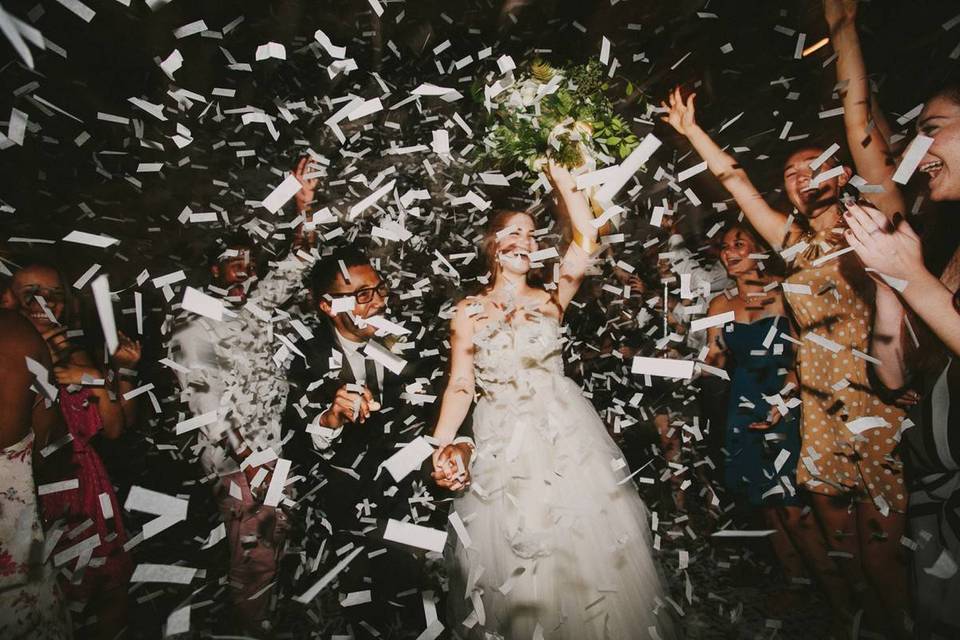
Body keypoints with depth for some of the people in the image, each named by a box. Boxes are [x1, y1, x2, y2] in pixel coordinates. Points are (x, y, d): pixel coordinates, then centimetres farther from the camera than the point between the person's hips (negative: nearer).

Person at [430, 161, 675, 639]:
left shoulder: (550, 299, 3)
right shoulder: (469, 310, 2)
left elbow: (585, 240, -8)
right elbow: (460, 384, -2)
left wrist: (557, 173, -3)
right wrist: (442, 444, -15)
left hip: (565, 434, 1)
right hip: (501, 442, 0)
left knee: (583, 545, 9)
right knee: (510, 548, 8)